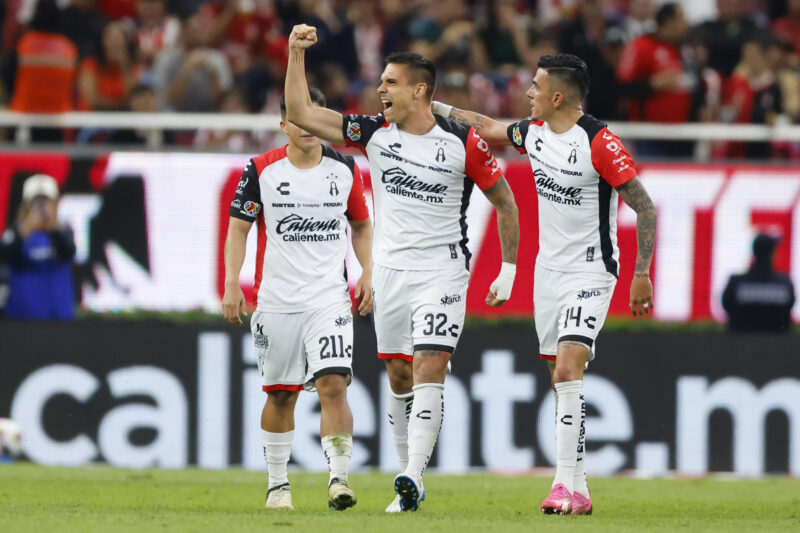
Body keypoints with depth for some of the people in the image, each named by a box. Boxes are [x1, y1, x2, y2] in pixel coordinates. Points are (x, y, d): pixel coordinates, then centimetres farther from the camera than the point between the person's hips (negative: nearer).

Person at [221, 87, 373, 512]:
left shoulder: (345, 170, 5)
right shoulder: (261, 171, -1)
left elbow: (361, 225, 18)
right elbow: (238, 228, 2)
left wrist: (367, 273, 5)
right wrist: (231, 284, -7)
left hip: (330, 298, 0)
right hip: (275, 299, 0)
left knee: (333, 385, -16)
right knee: (280, 394, 8)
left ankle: (339, 478, -17)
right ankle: (277, 483, 21)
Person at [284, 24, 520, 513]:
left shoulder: (462, 142, -7)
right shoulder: (374, 132, 2)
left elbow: (504, 201, 3)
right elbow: (300, 114, 3)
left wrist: (509, 270, 1)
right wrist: (297, 55, -6)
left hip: (442, 272, -4)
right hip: (391, 271, 4)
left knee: (429, 372, -16)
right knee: (400, 379, 6)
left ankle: (412, 479, -25)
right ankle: (411, 482, 14)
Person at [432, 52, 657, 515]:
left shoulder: (600, 143, -19)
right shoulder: (534, 131, 3)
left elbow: (645, 208, -16)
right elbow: (487, 128, 24)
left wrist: (642, 275, -18)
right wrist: (433, 106, 26)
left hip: (590, 273, -8)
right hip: (549, 269, 8)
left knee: (567, 371, -20)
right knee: (561, 378, 7)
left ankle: (567, 485, -22)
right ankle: (578, 488, 12)